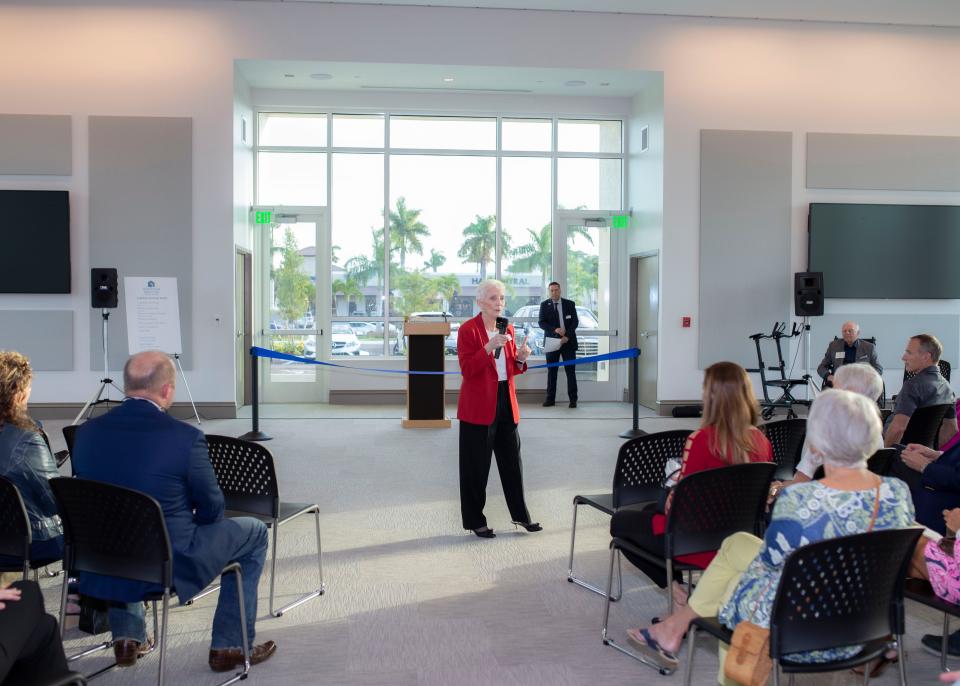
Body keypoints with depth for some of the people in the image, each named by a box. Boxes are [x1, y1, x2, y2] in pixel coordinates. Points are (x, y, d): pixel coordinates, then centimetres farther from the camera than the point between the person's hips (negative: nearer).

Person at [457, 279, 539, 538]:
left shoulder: (508, 328, 9)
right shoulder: (468, 330, -10)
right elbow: (467, 369, -17)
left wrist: (520, 359, -6)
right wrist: (489, 347, -27)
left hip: (506, 402, 6)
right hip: (478, 406, -6)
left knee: (512, 460, 13)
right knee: (476, 466, 3)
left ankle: (520, 514, 26)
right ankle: (475, 521, 16)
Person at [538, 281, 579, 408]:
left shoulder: (570, 304, 4)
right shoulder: (544, 305, 4)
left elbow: (575, 322, -1)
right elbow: (541, 322, -4)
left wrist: (567, 336, -14)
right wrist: (555, 330, -20)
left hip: (568, 341, 0)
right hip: (551, 342, 0)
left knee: (570, 371, 0)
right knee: (551, 371, 4)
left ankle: (573, 399, 5)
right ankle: (550, 398, 10)